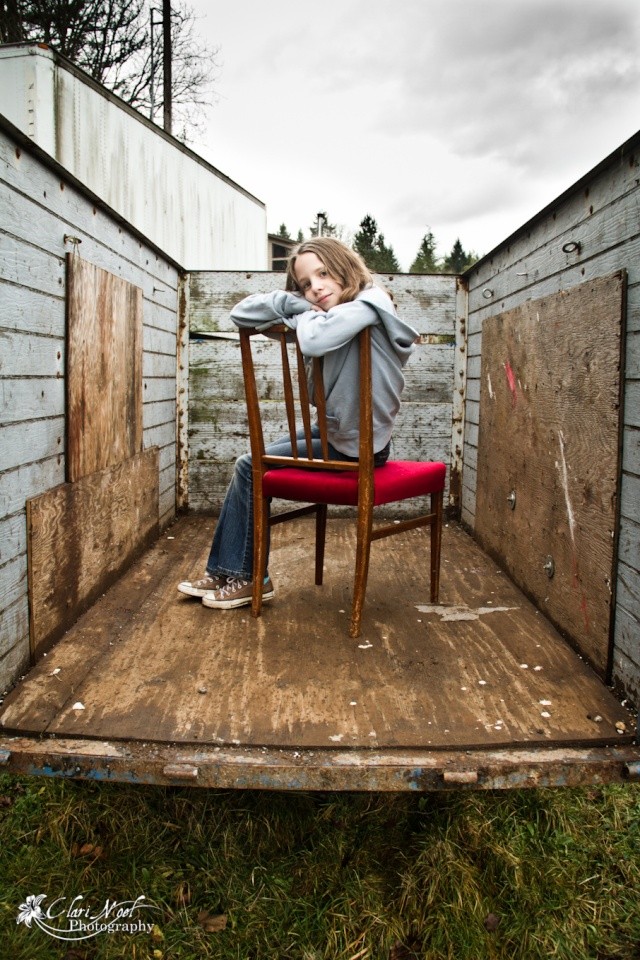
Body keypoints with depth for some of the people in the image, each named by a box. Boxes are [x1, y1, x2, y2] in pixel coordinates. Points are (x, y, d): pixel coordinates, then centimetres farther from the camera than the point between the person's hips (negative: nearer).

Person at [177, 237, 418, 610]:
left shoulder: (369, 302, -17)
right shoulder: (317, 314, 5)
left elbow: (315, 341, -38)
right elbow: (242, 313, 2)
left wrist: (306, 314, -15)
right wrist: (291, 302, -14)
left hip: (355, 449, -9)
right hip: (337, 432, 9)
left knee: (250, 468, 1)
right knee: (256, 462, 18)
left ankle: (248, 578, 18)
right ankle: (225, 573, 26)